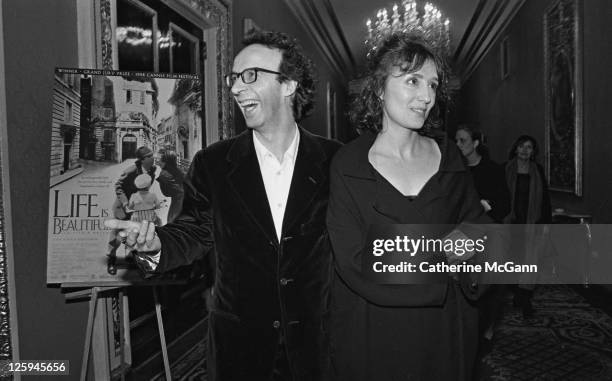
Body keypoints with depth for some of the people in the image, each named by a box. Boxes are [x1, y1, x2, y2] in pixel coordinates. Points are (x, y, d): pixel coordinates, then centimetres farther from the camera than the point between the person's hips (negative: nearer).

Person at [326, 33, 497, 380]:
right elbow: (357, 267, -17)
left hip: (447, 330, 3)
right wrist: (442, 257, -13)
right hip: (372, 335, -3)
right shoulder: (346, 166, -12)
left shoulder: (448, 155, 0)